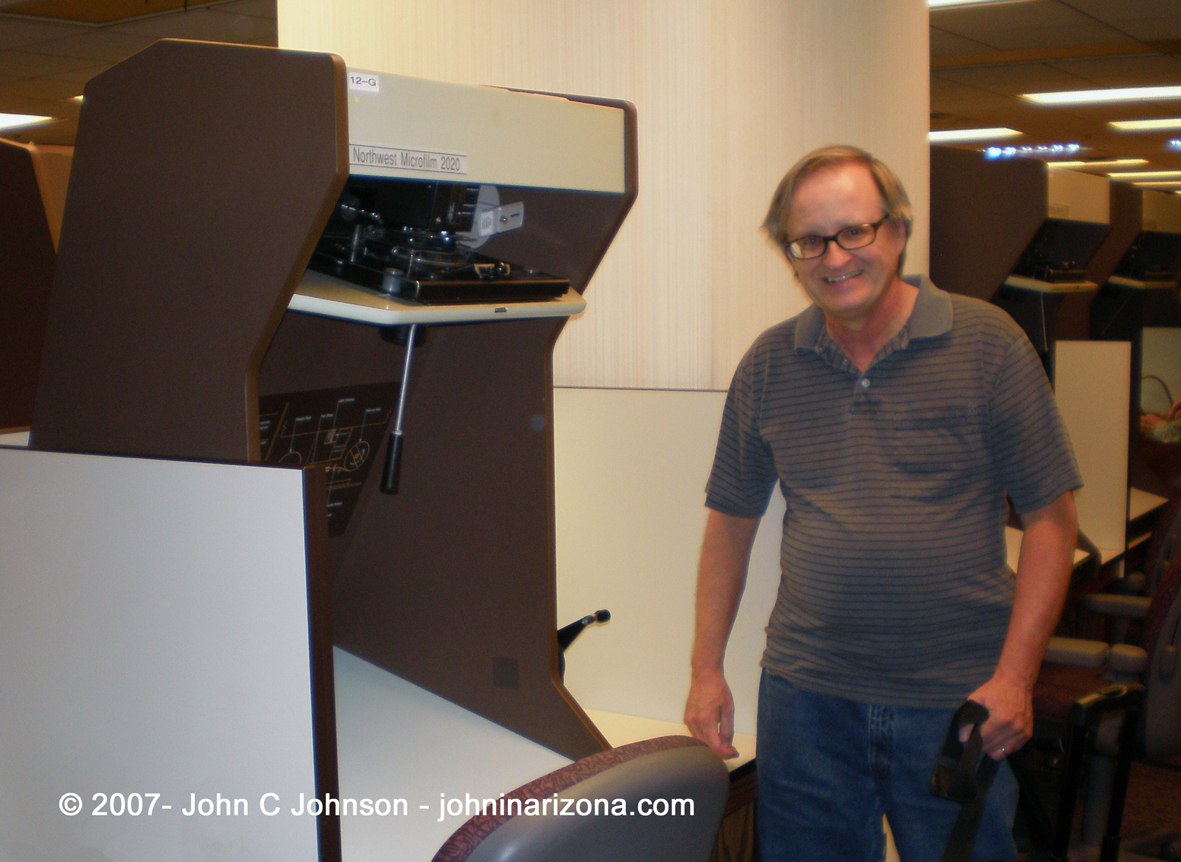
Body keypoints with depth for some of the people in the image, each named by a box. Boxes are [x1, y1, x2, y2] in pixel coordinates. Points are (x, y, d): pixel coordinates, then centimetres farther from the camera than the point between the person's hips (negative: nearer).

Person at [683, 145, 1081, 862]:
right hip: (808, 695, 2)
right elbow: (732, 521, 11)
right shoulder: (769, 366, 4)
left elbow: (1051, 519, -4)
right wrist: (707, 672, 6)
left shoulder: (987, 342, -4)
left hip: (958, 701, -2)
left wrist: (1014, 678, -10)